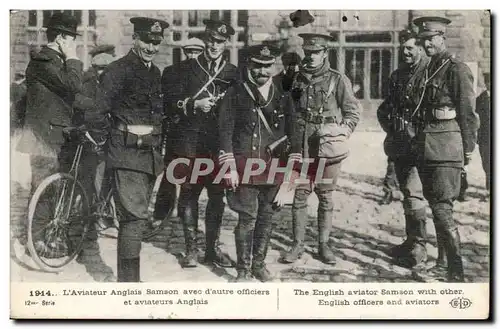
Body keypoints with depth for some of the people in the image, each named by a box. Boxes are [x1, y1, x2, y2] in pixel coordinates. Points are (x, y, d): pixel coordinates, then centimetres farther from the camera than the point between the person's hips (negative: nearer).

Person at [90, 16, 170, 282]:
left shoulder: (155, 73, 15)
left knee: (136, 216, 14)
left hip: (150, 155, 8)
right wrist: (118, 132, 0)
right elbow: (96, 114, -13)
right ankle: (128, 279, -8)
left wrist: (155, 138, 13)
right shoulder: (118, 70, -9)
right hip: (126, 154, -8)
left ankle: (129, 277, 23)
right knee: (134, 216, -12)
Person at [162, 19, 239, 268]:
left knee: (217, 194, 2)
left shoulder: (234, 74, 13)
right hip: (189, 142, -1)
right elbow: (170, 103, 2)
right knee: (189, 192, -1)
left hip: (220, 143, 2)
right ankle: (191, 249, 7)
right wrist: (195, 104, -12)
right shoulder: (186, 68, 8)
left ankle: (212, 248, 13)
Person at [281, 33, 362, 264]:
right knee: (300, 195, 2)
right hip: (301, 148, 2)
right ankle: (298, 245, 12)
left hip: (327, 149, -2)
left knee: (325, 197, 7)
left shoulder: (338, 80, -1)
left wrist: (340, 134, -7)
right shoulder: (297, 79, 9)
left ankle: (324, 245, 17)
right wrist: (289, 140, 12)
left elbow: (353, 112, 2)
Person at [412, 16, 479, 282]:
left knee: (442, 208, -12)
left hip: (446, 147, -8)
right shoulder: (427, 70, 17)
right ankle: (445, 259, 26)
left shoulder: (457, 70, -6)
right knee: (435, 204, 13)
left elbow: (468, 114, -7)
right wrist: (417, 144, 15)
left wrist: (468, 150, -7)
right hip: (424, 148, 8)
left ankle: (456, 272, -8)